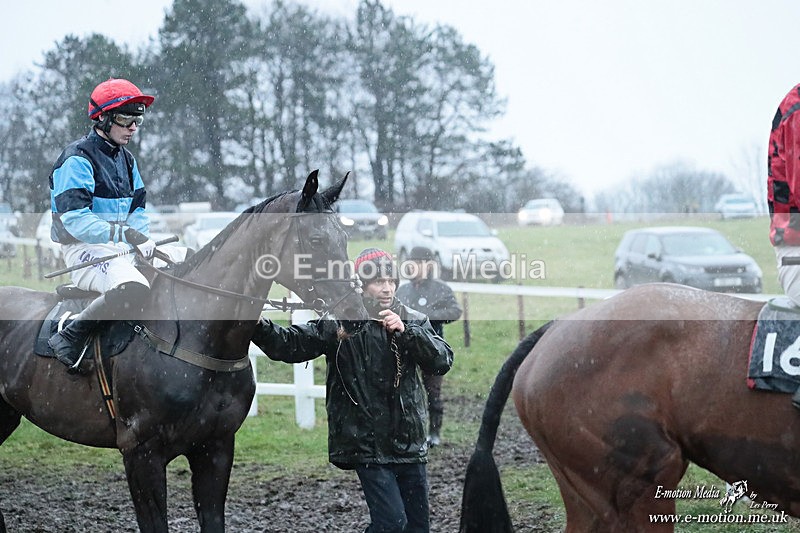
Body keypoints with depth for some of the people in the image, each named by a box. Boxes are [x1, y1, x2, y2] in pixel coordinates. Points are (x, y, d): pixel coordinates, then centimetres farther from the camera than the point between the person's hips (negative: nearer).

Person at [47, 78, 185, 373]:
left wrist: (142, 240, -5)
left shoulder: (126, 158, 17)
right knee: (133, 287, -38)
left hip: (122, 248, 9)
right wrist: (124, 234, -29)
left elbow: (139, 209, 18)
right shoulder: (78, 158, -12)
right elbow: (74, 219, -22)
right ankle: (69, 339, -25)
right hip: (85, 250, -9)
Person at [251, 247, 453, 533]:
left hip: (410, 444, 4)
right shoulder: (338, 324, -4)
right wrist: (259, 326, -28)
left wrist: (406, 331, -21)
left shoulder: (414, 322, 5)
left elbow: (442, 361, -8)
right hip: (367, 444, -4)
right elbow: (290, 345, -10)